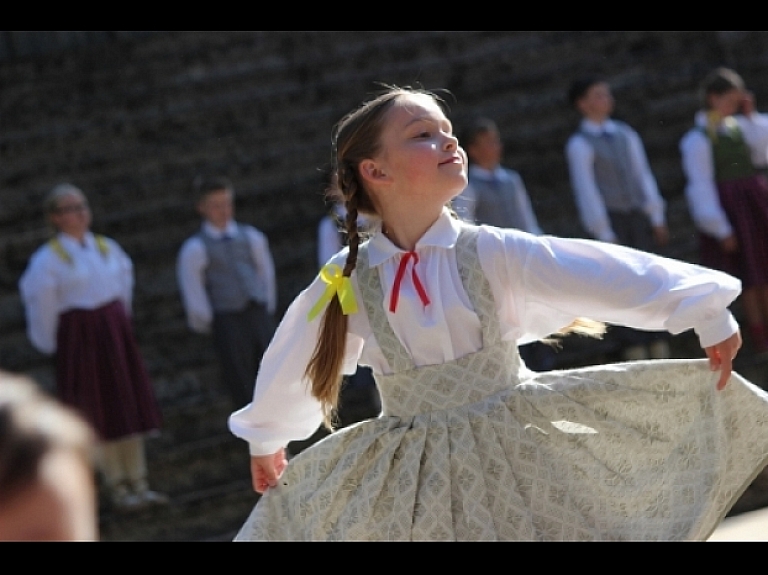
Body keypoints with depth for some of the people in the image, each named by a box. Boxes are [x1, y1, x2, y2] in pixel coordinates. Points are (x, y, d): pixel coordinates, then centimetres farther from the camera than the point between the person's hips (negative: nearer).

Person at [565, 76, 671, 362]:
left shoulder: (626, 134, 11)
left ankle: (660, 352, 7)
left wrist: (657, 219, 7)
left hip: (638, 218, 5)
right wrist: (605, 235, -12)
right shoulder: (579, 145, -5)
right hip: (609, 222, -5)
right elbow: (586, 190, -8)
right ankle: (635, 352, -2)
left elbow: (643, 176, 11)